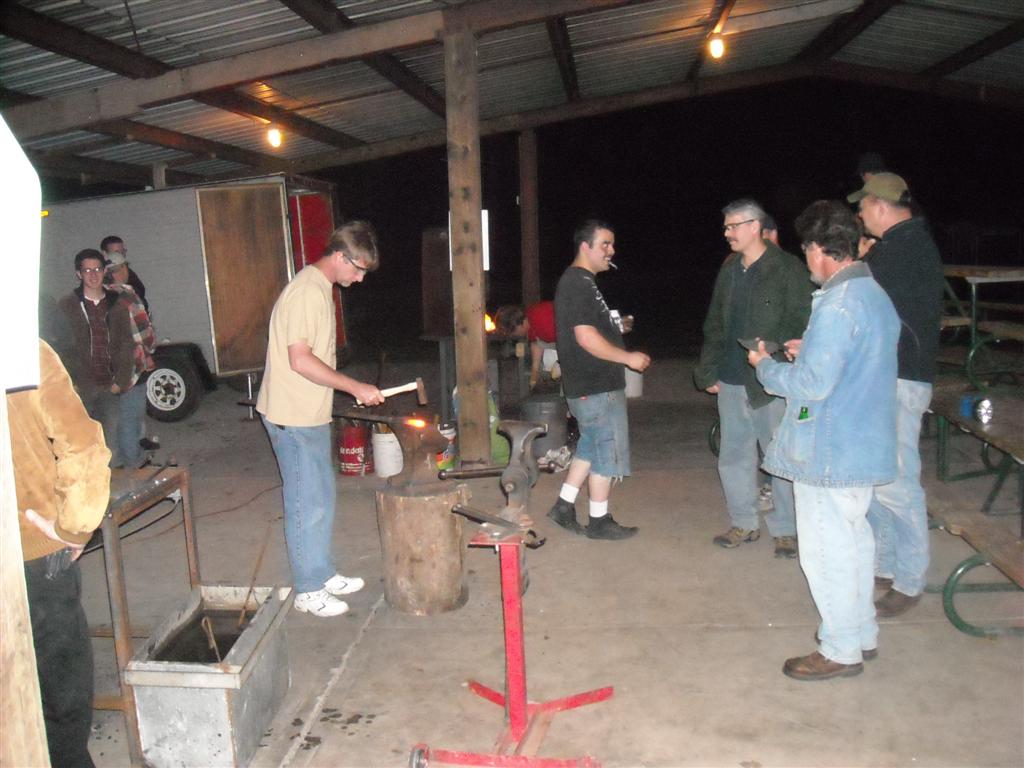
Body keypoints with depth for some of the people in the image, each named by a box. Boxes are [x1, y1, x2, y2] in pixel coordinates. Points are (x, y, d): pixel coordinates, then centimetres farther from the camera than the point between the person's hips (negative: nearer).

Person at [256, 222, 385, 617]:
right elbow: (300, 360, -26)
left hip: (311, 415, 10)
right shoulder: (307, 292, -20)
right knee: (307, 505, 0)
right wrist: (356, 387, -21)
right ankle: (308, 590, 14)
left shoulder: (321, 288, 12)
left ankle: (323, 573, 32)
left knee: (322, 497, 18)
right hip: (293, 417, -10)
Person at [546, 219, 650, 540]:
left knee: (590, 448, 18)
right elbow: (586, 337, -25)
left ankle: (563, 506, 25)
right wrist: (628, 357, -19)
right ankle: (600, 521, 13)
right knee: (607, 452, 1)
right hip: (597, 387, -10)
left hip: (590, 384, 10)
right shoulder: (579, 283, -18)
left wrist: (615, 326, 17)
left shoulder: (579, 281, 16)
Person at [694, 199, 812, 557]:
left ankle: (785, 529, 16)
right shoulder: (729, 270, 13)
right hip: (732, 380, 6)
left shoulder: (787, 269, -6)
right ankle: (743, 523, 26)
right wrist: (708, 371, 11)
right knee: (734, 456, 12)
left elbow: (801, 326, -10)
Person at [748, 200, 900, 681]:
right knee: (853, 538, 21)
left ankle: (840, 650, 16)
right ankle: (862, 631, 36)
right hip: (865, 443, 10)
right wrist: (811, 351, 16)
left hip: (830, 451, -10)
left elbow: (810, 384, -24)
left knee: (827, 547, 3)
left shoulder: (837, 306, -23)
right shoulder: (876, 295, 9)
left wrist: (764, 366, -9)